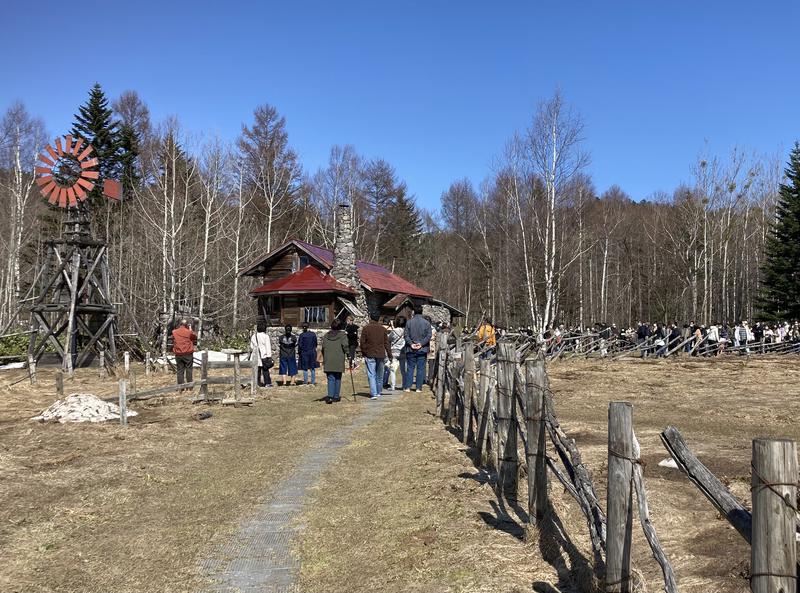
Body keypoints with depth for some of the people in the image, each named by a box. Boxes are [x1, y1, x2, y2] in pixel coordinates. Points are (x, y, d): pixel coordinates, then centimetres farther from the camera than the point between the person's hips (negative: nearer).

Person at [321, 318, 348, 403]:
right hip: (339, 361, -2)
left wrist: (324, 359, 17)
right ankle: (336, 396, 16)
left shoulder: (326, 335, 7)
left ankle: (330, 395, -16)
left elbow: (323, 348, 9)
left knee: (330, 379, 2)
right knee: (337, 379, 11)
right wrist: (347, 355, -3)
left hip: (328, 361, 2)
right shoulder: (342, 335, -4)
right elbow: (345, 346, -14)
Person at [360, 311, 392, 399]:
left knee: (371, 375, -3)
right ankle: (379, 392, 24)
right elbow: (386, 343, 6)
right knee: (380, 375, 14)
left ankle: (374, 394, -12)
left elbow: (362, 342, -2)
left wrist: (363, 353, 9)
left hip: (370, 355, -3)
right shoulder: (383, 329, 4)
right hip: (380, 355, 3)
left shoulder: (366, 328, -3)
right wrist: (389, 355, 11)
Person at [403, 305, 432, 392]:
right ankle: (419, 388, 3)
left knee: (410, 368, 6)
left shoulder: (409, 322, -1)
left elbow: (406, 335, -5)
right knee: (420, 369, 4)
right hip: (422, 350, 0)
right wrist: (421, 343, -8)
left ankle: (407, 387, 4)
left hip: (411, 350, 1)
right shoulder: (426, 323, -1)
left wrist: (411, 343, -7)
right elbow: (428, 336, -7)